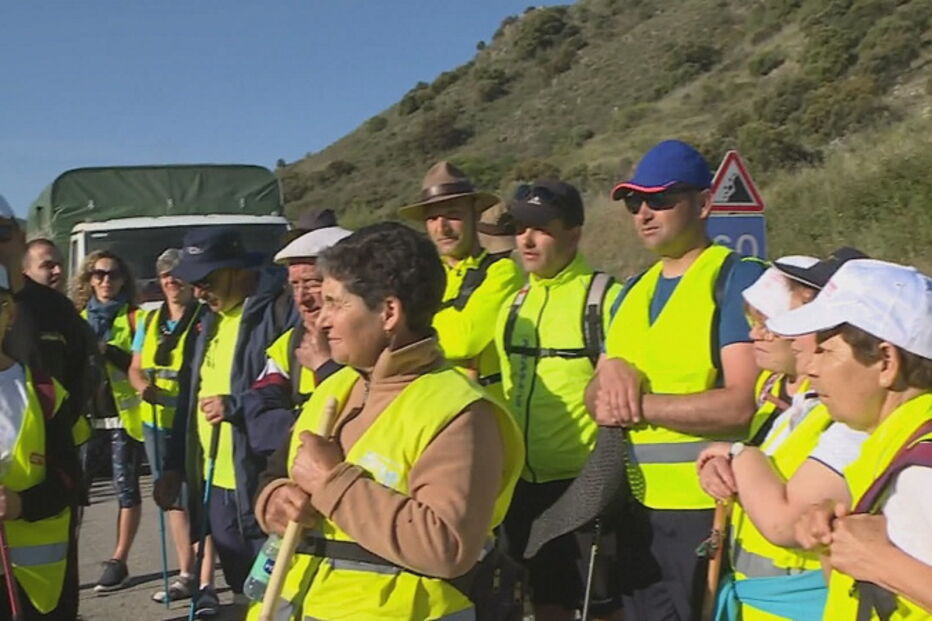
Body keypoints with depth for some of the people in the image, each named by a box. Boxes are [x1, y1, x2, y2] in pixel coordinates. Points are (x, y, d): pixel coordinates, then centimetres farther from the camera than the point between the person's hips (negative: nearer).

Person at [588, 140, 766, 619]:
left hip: (711, 512, -7)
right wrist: (610, 369, -9)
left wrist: (638, 405, -14)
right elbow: (595, 400, 13)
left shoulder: (738, 279, -10)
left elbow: (742, 405, -20)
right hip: (641, 510, 7)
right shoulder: (633, 291, 13)